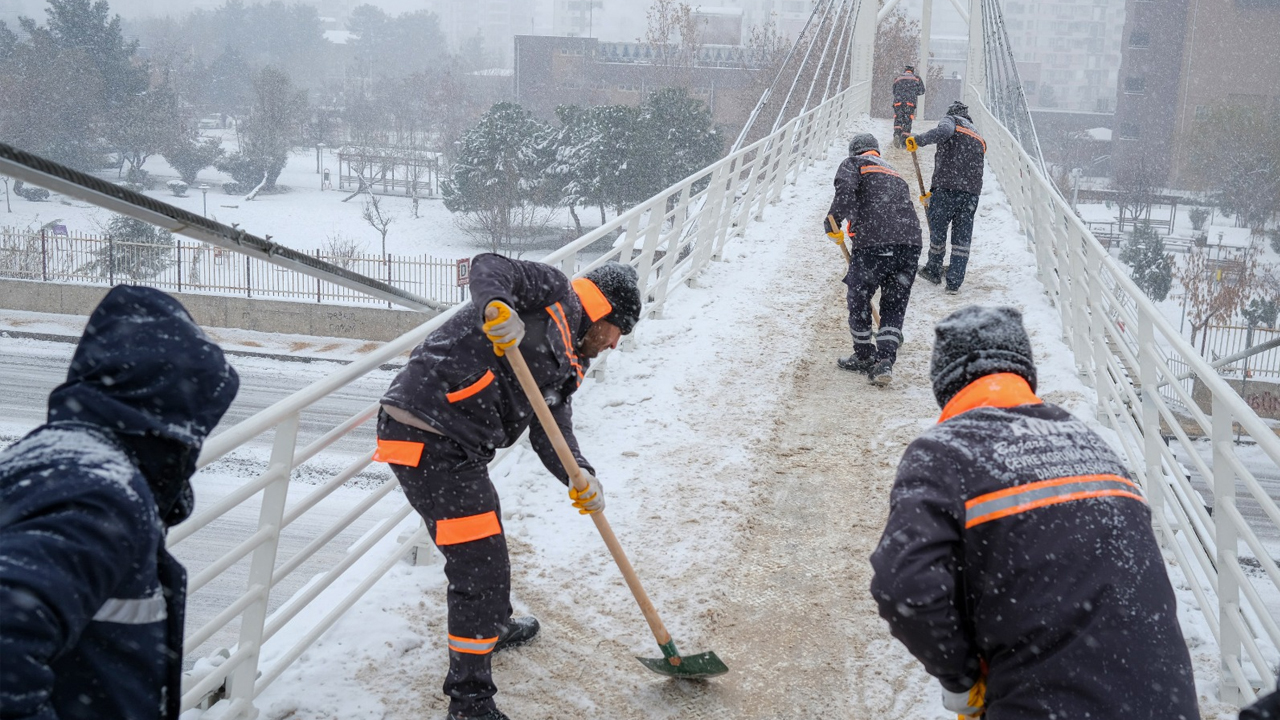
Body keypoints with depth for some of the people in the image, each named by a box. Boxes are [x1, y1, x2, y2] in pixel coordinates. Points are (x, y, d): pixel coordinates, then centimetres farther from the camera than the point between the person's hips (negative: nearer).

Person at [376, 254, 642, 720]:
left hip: (457, 446, 10)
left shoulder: (567, 364, 23)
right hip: (428, 439, -10)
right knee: (480, 566, -5)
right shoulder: (554, 293, 0)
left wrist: (581, 477, -7)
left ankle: (493, 627, 56)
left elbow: (549, 434, 12)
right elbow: (489, 268, -15)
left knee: (487, 543, 30)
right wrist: (497, 306, -36)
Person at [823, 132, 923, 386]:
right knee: (894, 306, 14)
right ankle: (885, 361, 1)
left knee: (858, 299, 14)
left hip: (874, 243, -6)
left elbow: (846, 189, -11)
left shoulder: (853, 163, 13)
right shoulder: (895, 175, 33)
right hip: (911, 243, 6)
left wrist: (833, 221, -7)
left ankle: (864, 357, 27)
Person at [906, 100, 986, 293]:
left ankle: (933, 271, 27)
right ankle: (954, 282, 10)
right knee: (962, 237, 9)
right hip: (972, 191, 5)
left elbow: (943, 131, -19)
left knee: (937, 229, 12)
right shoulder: (978, 137, 28)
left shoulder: (951, 120, 8)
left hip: (947, 187, -5)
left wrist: (918, 140, -13)